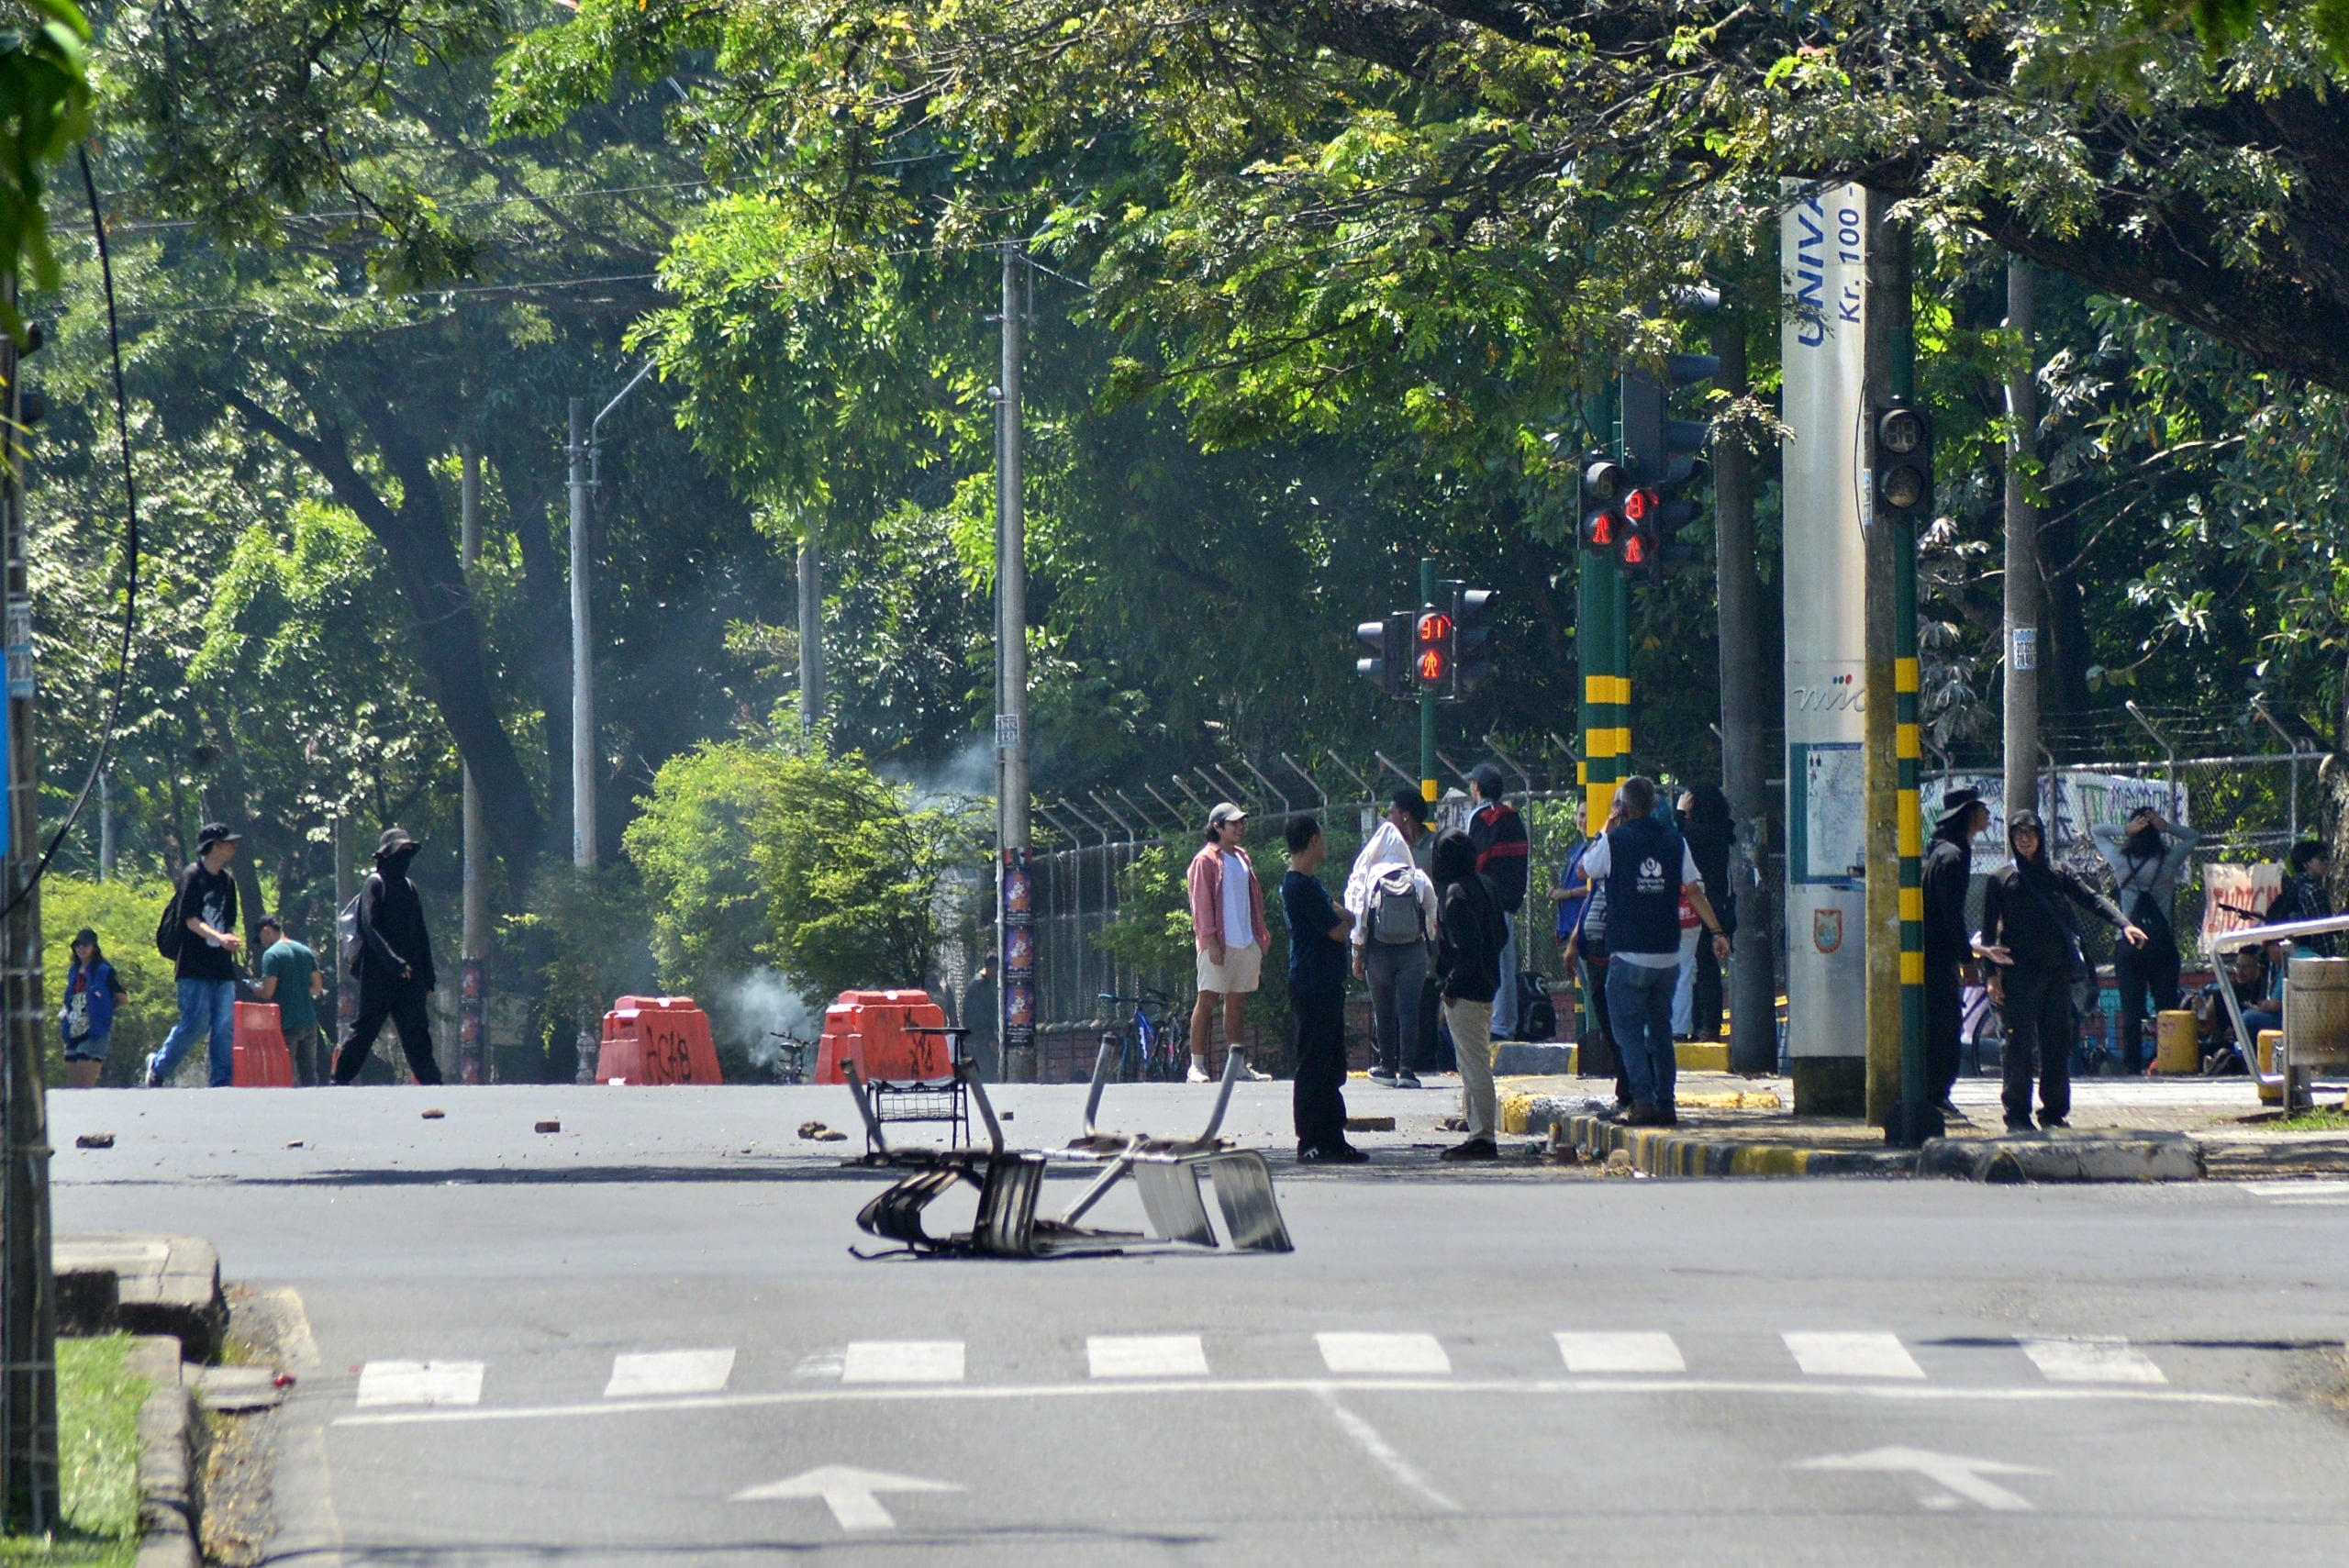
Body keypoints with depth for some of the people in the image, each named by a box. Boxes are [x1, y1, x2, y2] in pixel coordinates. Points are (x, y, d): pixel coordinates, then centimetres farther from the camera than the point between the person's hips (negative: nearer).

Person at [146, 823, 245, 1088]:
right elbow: (190, 919, -13)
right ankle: (158, 1067, 10)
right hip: (195, 966, -7)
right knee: (196, 1024, -9)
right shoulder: (192, 876, -5)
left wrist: (232, 940, 0)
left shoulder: (227, 881, 16)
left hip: (222, 966, 7)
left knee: (225, 1028, 0)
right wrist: (219, 938, -25)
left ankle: (222, 1083, 1)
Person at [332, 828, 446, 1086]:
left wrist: (428, 977, 14)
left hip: (409, 975, 6)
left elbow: (421, 935, 20)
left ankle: (430, 1081, -8)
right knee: (365, 1028, -1)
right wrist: (394, 962, -26)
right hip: (378, 974, -6)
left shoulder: (408, 886, 18)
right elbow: (370, 928, -15)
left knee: (416, 1030, -2)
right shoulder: (375, 884, -4)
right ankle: (340, 1078, 10)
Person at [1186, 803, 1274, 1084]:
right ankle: (1196, 1066, -8)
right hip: (1219, 944, -7)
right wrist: (1210, 940, -16)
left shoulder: (1242, 858, 17)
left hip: (1246, 942, 7)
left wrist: (1260, 937, 14)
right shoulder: (1206, 860, -4)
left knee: (1237, 1002, 9)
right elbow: (1202, 902, -9)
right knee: (1208, 999, -7)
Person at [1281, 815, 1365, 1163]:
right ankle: (1311, 1143, -4)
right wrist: (1346, 920, 4)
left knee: (1331, 1069, 13)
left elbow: (1336, 922, 19)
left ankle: (1333, 1140, 18)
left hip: (1326, 987, 10)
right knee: (1314, 1067, -7)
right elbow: (1338, 931, -17)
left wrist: (1341, 917, -3)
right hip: (1312, 987, -10)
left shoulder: (1309, 883, 16)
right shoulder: (1301, 886, -16)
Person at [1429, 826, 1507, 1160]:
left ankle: (1482, 1137, -7)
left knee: (1474, 1065, -7)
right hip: (1485, 988, 10)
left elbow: (1467, 946, -24)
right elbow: (1501, 934, 17)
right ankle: (1482, 1134, 19)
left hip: (1464, 993, -10)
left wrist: (1451, 985, -14)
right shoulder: (1484, 888, 10)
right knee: (1476, 1065, 15)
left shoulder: (1454, 895, -17)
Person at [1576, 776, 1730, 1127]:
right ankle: (1665, 1105, 11)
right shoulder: (1674, 840, 5)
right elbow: (1694, 891, 2)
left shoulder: (1614, 840, -6)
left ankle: (1642, 1101, -14)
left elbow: (1585, 870, 11)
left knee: (1628, 1030, -1)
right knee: (1660, 1029, 13)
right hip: (1667, 955, 4)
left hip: (1628, 955, -4)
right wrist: (1716, 932, 4)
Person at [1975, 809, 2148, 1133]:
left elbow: (2092, 900, 1)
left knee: (2057, 1045, 4)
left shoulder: (2059, 875, 12)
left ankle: (2054, 1112, 11)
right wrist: (1992, 973, -4)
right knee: (2020, 1045, -4)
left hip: (2056, 971, 3)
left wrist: (2123, 924, -15)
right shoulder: (2001, 880, 6)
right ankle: (2017, 1115, 0)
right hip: (2019, 973, -3)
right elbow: (1989, 931, 5)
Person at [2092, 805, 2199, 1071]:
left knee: (2131, 1009, 2)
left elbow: (2096, 831, 10)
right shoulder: (2167, 862, -4)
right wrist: (2166, 828, -4)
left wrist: (2124, 831, -7)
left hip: (2129, 945, 0)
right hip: (2162, 945, 0)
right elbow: (2195, 837, 11)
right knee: (2166, 1007, 4)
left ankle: (2132, 1062, -2)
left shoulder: (2121, 862, -3)